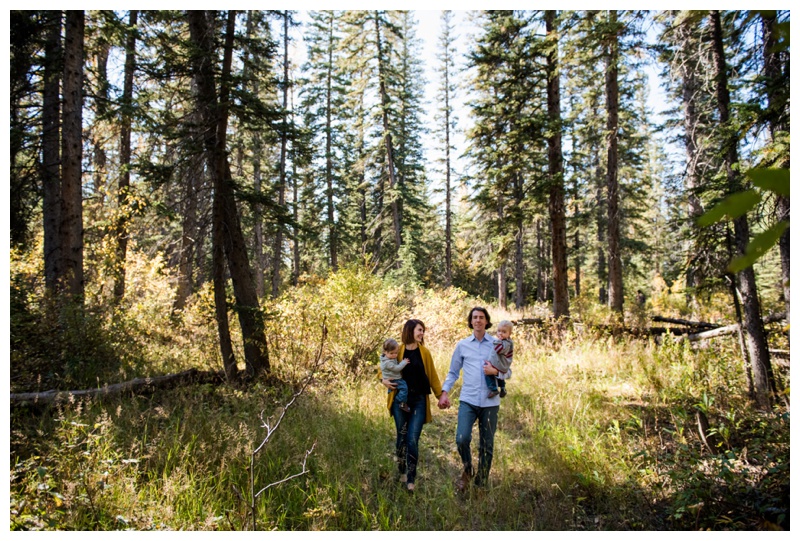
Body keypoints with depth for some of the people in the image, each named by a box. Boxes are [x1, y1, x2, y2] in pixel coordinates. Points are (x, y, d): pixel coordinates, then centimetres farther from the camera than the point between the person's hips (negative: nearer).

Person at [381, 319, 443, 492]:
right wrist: (383, 380, -6)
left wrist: (440, 395, 2)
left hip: (419, 401, 0)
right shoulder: (397, 351, 0)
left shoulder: (424, 352, 3)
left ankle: (411, 479, 6)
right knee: (402, 437, 9)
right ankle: (402, 472, 30)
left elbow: (432, 376, 7)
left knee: (413, 440, -5)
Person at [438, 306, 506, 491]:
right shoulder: (462, 345, 8)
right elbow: (453, 372, 13)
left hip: (490, 401, 0)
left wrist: (496, 371, -11)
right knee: (462, 438, -16)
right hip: (468, 400, 0)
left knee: (487, 445, 7)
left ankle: (481, 483, 26)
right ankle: (467, 470, 14)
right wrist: (444, 391, 0)